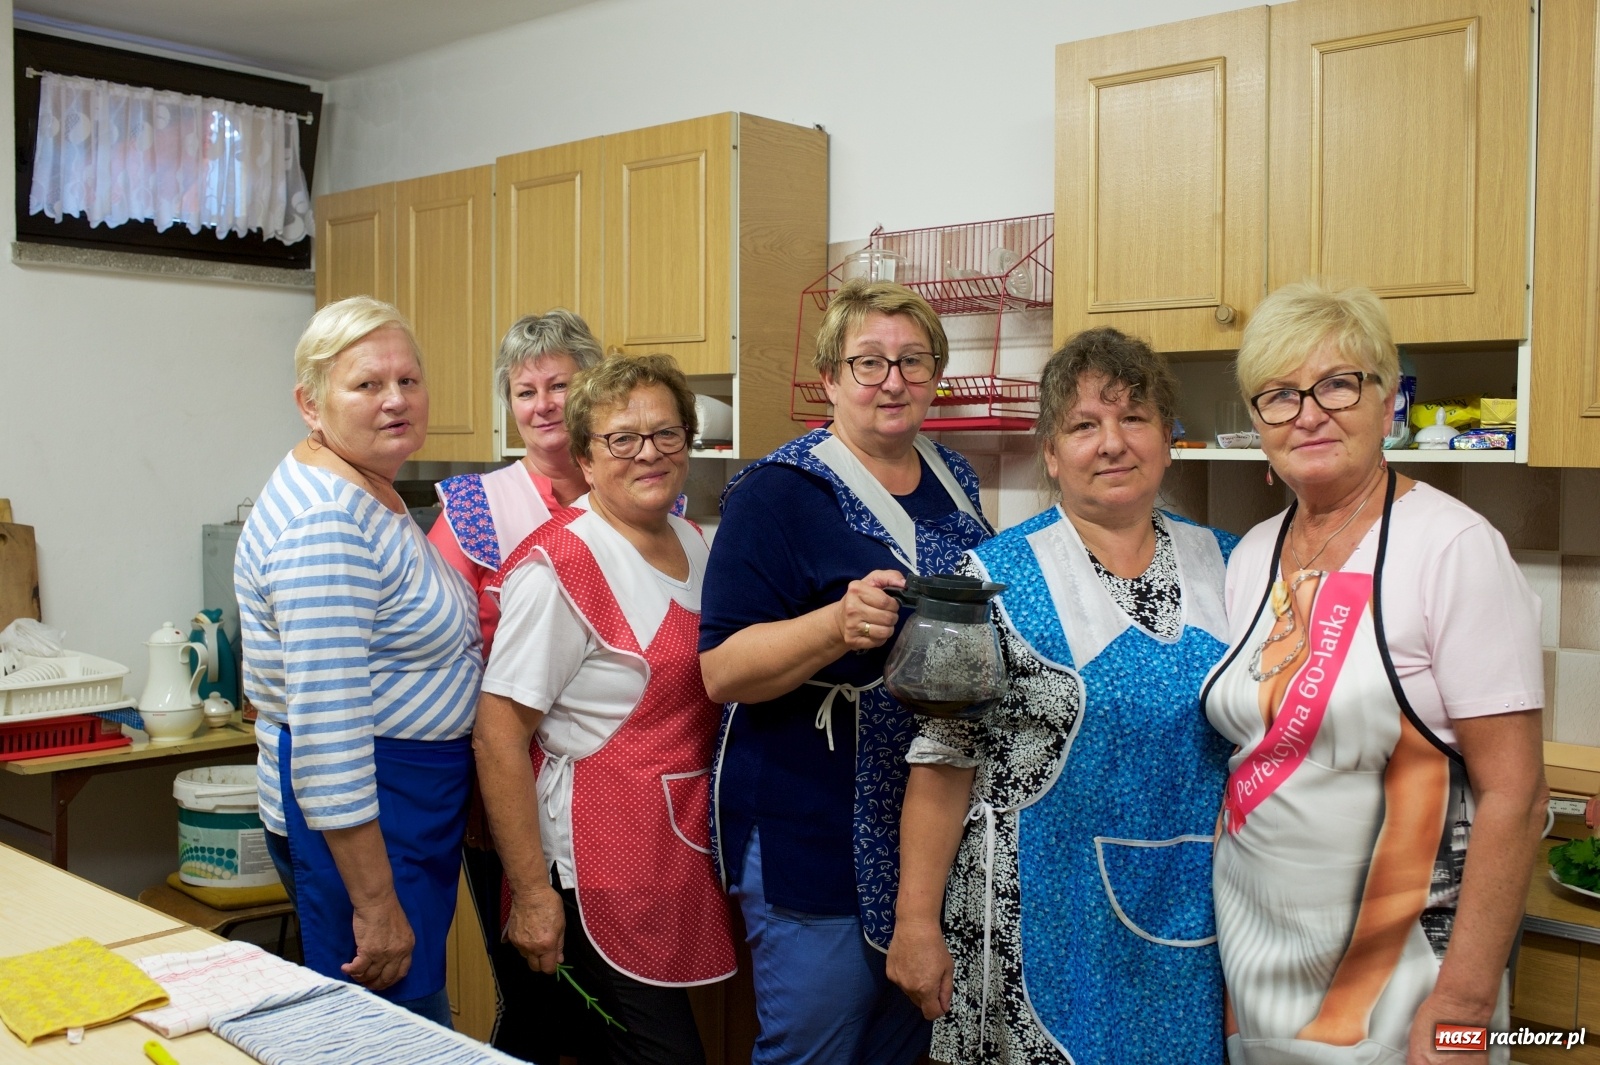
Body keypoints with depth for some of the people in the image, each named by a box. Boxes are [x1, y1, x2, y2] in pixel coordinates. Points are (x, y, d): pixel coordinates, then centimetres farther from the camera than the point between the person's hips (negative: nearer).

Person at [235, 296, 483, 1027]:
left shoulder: (373, 497, 10)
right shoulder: (324, 524, -22)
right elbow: (326, 731, -26)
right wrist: (376, 905, -23)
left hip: (411, 806, 10)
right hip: (358, 821, -10)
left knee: (415, 1016, 20)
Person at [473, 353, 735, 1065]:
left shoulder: (694, 544, 7)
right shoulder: (559, 567, -16)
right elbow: (497, 740, -18)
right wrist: (531, 893, -18)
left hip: (687, 854, 8)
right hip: (601, 867, -8)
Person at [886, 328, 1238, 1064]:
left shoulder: (1225, 564, 3)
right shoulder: (996, 579, -9)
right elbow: (942, 763, -9)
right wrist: (916, 922, -10)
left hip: (1197, 927, 4)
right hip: (1045, 926, -3)